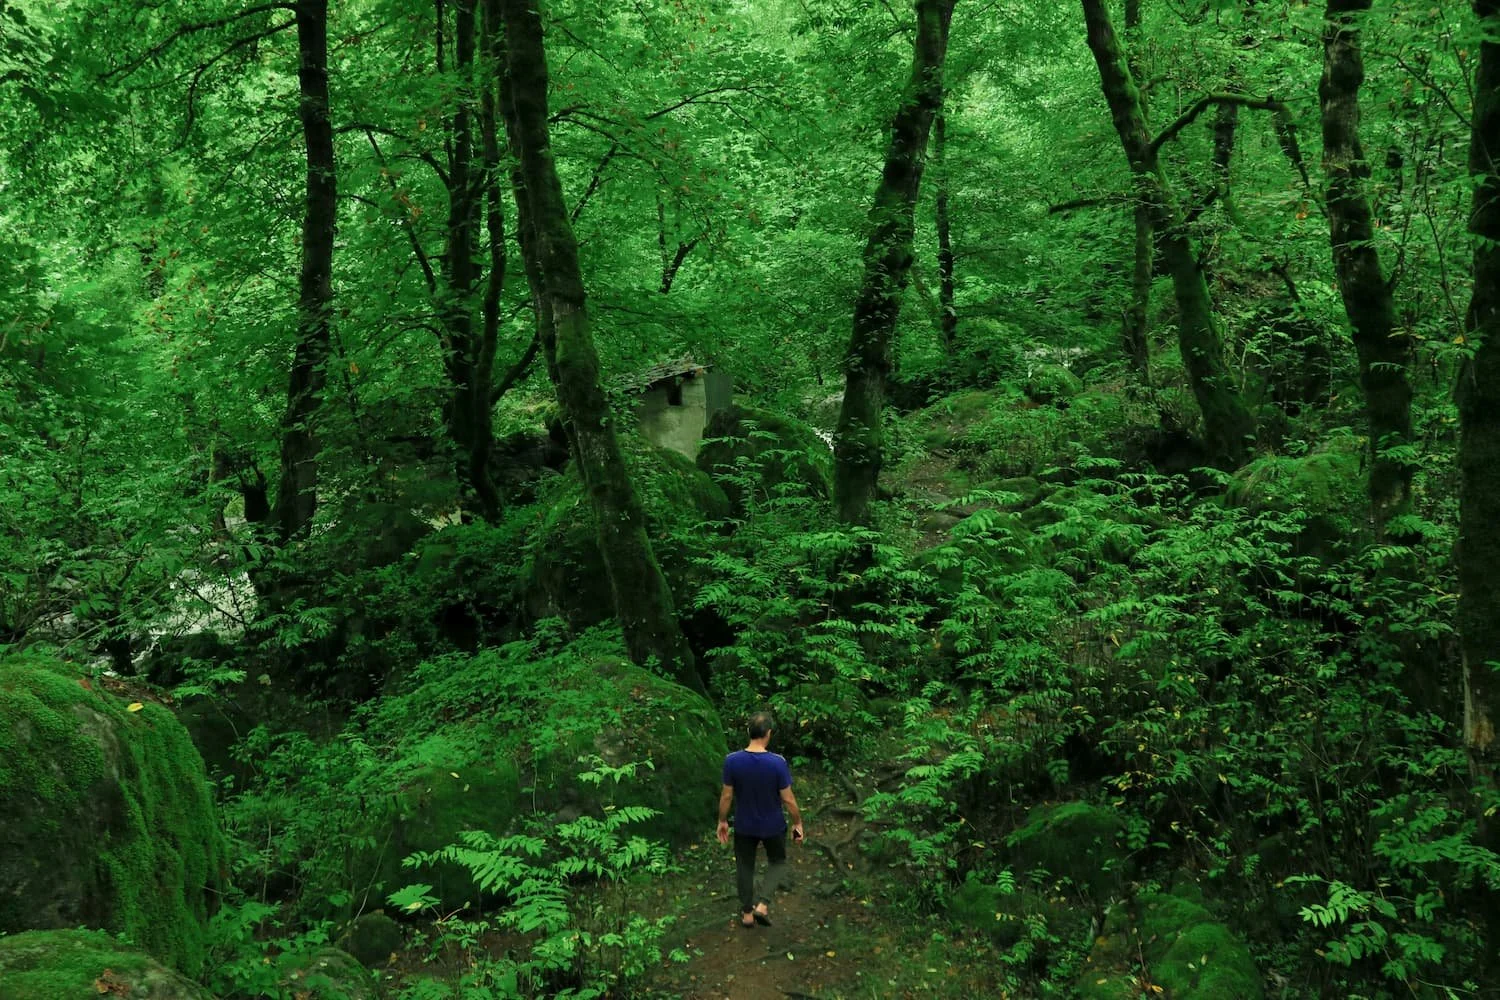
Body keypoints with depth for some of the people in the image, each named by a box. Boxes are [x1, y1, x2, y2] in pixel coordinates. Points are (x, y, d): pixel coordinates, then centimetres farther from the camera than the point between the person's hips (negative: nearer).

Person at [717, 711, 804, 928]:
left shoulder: (732, 761, -19)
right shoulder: (777, 762, -25)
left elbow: (726, 796, -9)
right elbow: (788, 799, -16)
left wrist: (722, 821, 7)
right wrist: (797, 822, 0)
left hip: (744, 826, 2)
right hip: (773, 826, -1)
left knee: (745, 867, 21)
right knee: (777, 862, 23)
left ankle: (747, 913, 32)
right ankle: (762, 904, 8)